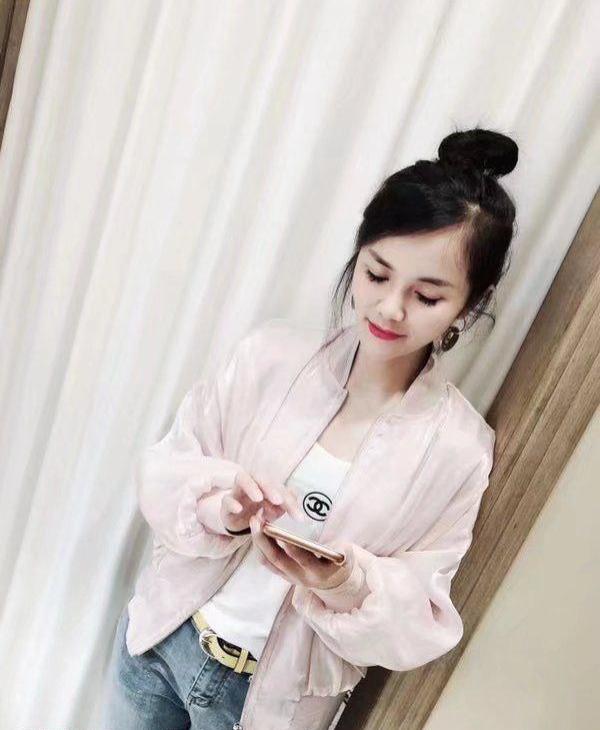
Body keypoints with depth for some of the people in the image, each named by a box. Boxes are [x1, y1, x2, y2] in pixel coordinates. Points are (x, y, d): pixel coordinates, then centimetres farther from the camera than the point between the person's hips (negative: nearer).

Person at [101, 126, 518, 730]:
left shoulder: (459, 449, -16)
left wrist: (353, 587, -28)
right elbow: (162, 470, -7)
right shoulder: (270, 353, -13)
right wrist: (218, 506, -27)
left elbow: (421, 618, -9)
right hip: (161, 634, 2)